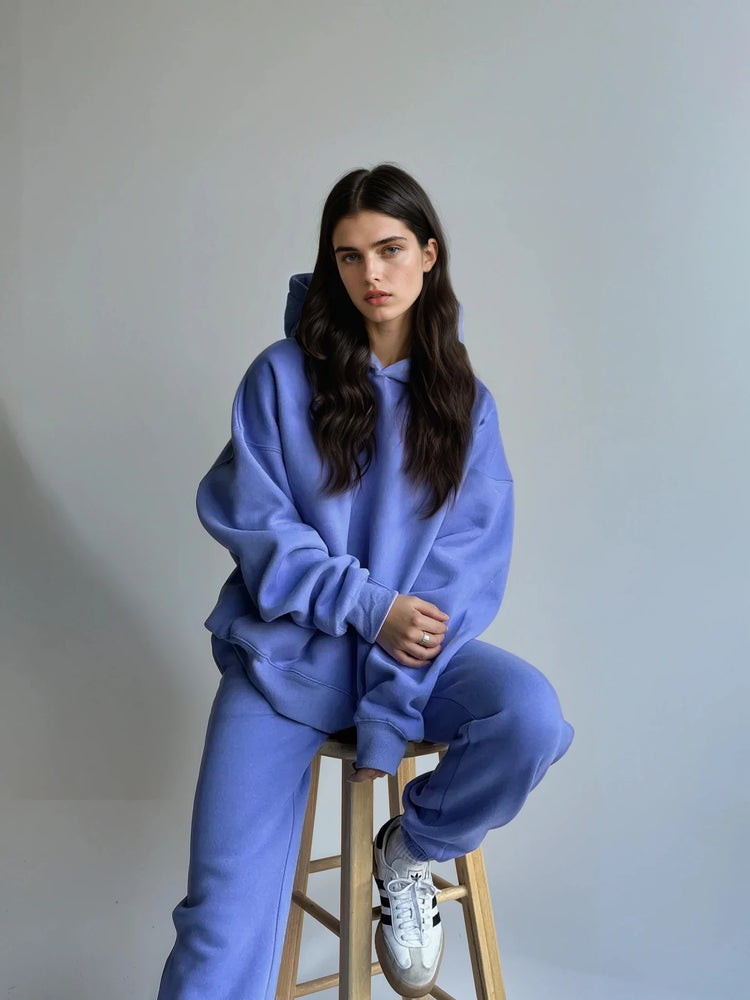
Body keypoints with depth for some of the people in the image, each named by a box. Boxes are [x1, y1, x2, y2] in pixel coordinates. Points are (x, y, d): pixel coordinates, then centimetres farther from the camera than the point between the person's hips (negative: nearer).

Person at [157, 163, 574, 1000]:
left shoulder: (463, 397, 3)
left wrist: (388, 719, -15)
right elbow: (247, 517, -5)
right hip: (289, 649, -1)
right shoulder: (284, 375, 0)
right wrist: (368, 606, -17)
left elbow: (467, 559, -5)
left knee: (532, 716, -28)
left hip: (418, 647, 2)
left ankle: (411, 851, 1)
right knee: (226, 913, -14)